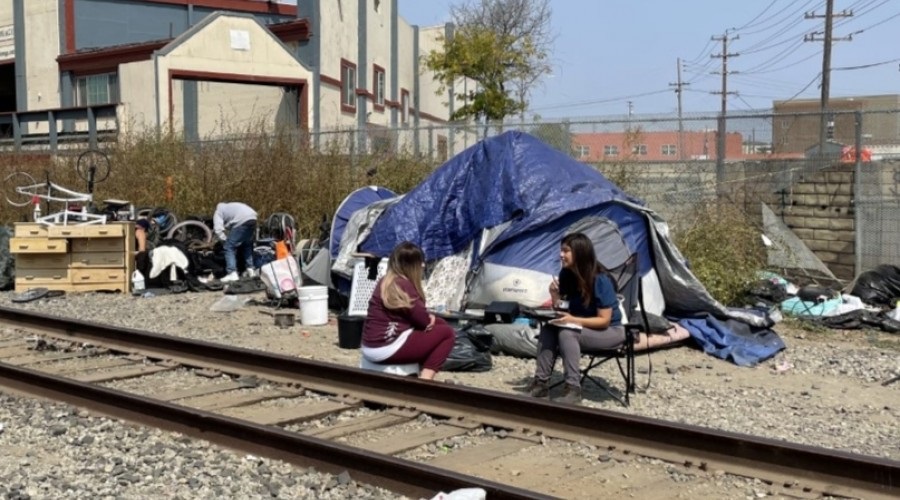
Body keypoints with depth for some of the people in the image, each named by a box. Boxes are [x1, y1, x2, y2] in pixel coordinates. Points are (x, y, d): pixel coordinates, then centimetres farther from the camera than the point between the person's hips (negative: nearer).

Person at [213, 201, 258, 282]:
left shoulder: (218, 212, 20)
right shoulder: (230, 207, 41)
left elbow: (218, 230, 2)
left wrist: (226, 240, 13)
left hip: (242, 221, -7)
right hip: (252, 218, 7)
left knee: (229, 247, 1)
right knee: (247, 245, 26)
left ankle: (232, 274, -6)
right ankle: (250, 269, 27)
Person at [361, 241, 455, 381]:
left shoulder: (386, 281, 13)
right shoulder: (403, 284, -15)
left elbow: (415, 315, 19)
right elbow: (423, 320, -11)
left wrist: (430, 318, 3)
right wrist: (431, 319, 11)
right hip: (386, 348, -10)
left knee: (439, 323, 17)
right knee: (447, 332, -2)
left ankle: (421, 375, 5)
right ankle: (425, 379, -13)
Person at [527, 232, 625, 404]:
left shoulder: (600, 280, -24)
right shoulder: (566, 274, -4)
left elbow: (604, 320, -22)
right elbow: (561, 310, 3)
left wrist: (573, 320, -31)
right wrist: (555, 296, -18)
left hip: (610, 331, -7)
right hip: (580, 326, 7)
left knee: (566, 333, -32)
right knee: (547, 330, -17)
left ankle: (573, 389, -29)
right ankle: (541, 382, -17)